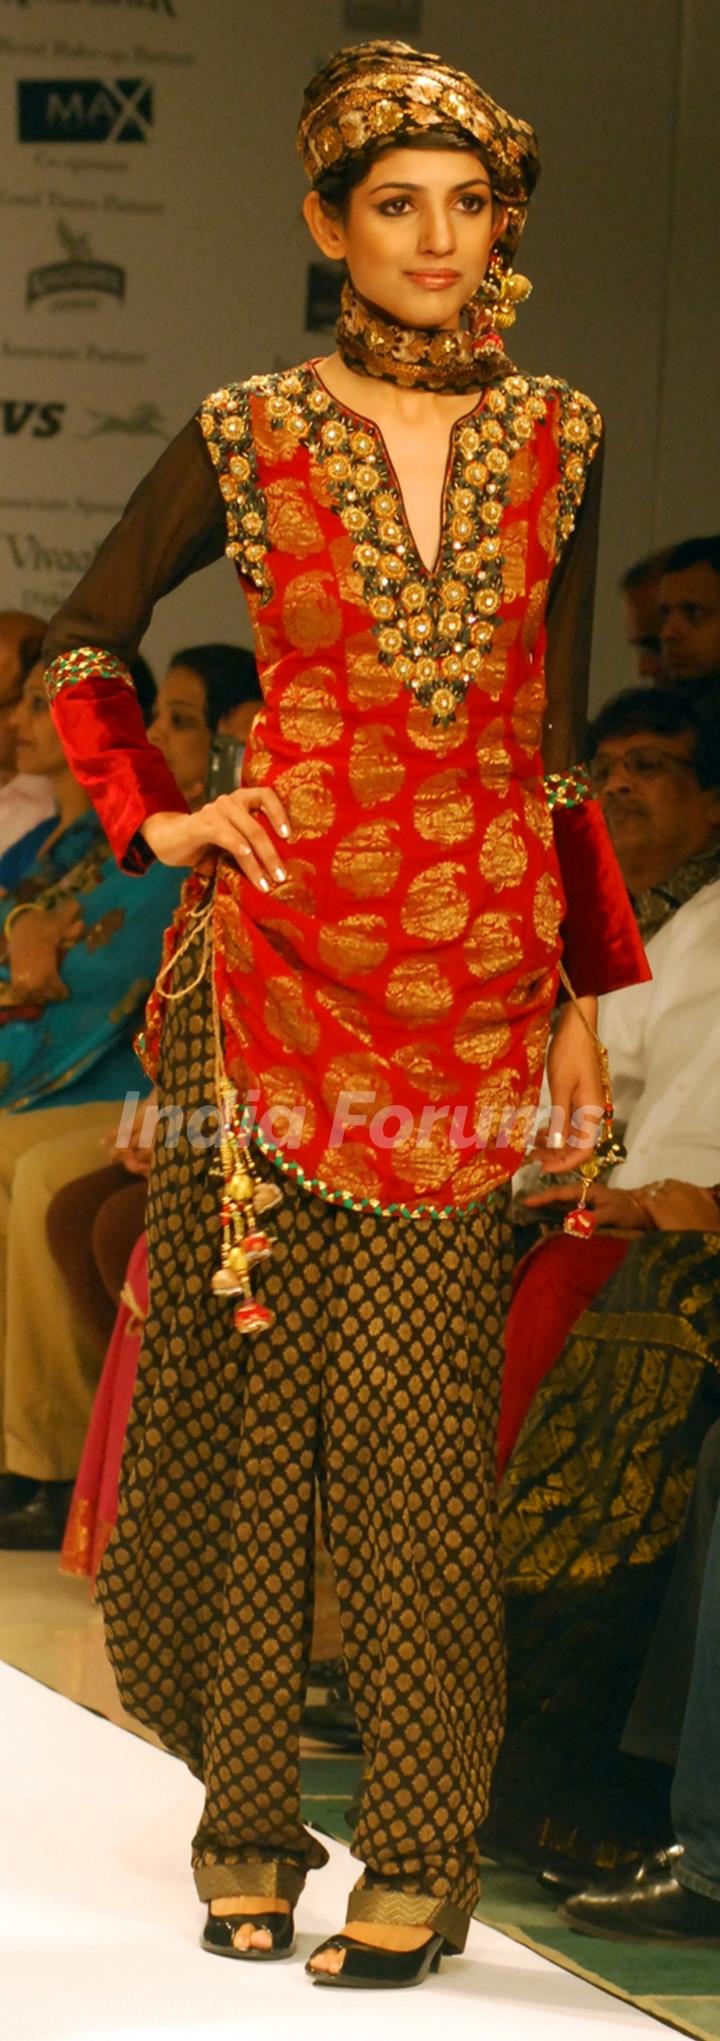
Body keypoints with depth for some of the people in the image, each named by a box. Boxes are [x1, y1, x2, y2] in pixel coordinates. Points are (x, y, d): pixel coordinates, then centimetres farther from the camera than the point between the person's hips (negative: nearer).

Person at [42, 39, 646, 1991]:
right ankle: (246, 1823, 12)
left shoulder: (554, 443, 9)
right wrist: (156, 815, 0)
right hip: (278, 950, -1)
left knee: (416, 1405, -3)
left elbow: (559, 740, 13)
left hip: (477, 966, 1)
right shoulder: (250, 437, 3)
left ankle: (425, 1853, 2)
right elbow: (84, 639, 15)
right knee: (254, 1378, 1)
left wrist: (585, 996, 12)